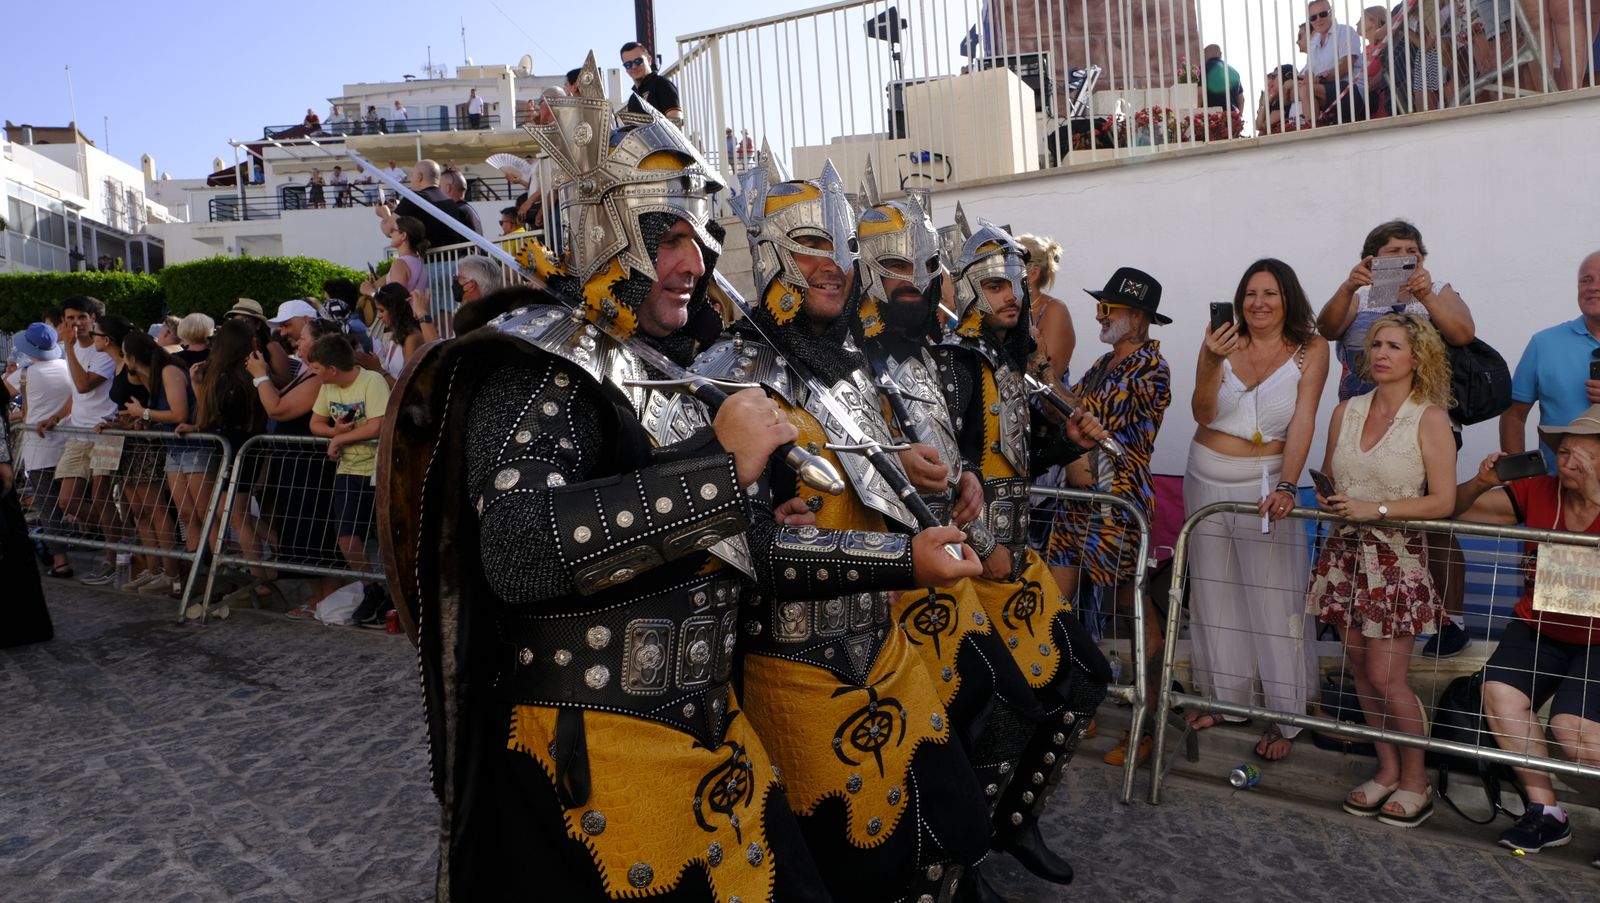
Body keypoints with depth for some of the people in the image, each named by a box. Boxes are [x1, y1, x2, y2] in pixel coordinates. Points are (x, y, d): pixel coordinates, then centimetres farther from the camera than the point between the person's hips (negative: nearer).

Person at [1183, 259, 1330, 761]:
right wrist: (1212, 363, -25)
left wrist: (1286, 486, -25)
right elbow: (1203, 414, -8)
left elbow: (1303, 423, -13)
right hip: (1207, 477, 3)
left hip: (1267, 479, -3)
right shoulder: (1221, 342, -1)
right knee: (1212, 589, 12)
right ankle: (1225, 695, 28)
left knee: (1274, 598, -4)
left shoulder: (1310, 349, -5)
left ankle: (1285, 717, 10)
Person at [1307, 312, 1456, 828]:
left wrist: (1376, 508, -19)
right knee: (1361, 669, 10)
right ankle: (1387, 770, 25)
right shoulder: (1346, 413, 7)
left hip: (1397, 557, -5)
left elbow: (1443, 501, -11)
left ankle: (1415, 780, 17)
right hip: (1346, 552, 5)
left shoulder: (1429, 418, -7)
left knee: (1386, 678, -3)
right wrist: (1327, 499, -5)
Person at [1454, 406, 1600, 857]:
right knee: (1499, 692, -18)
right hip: (1538, 627, 4)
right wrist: (1481, 482, -22)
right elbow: (1457, 509, -3)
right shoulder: (1537, 491, -4)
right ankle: (1546, 812, -4)